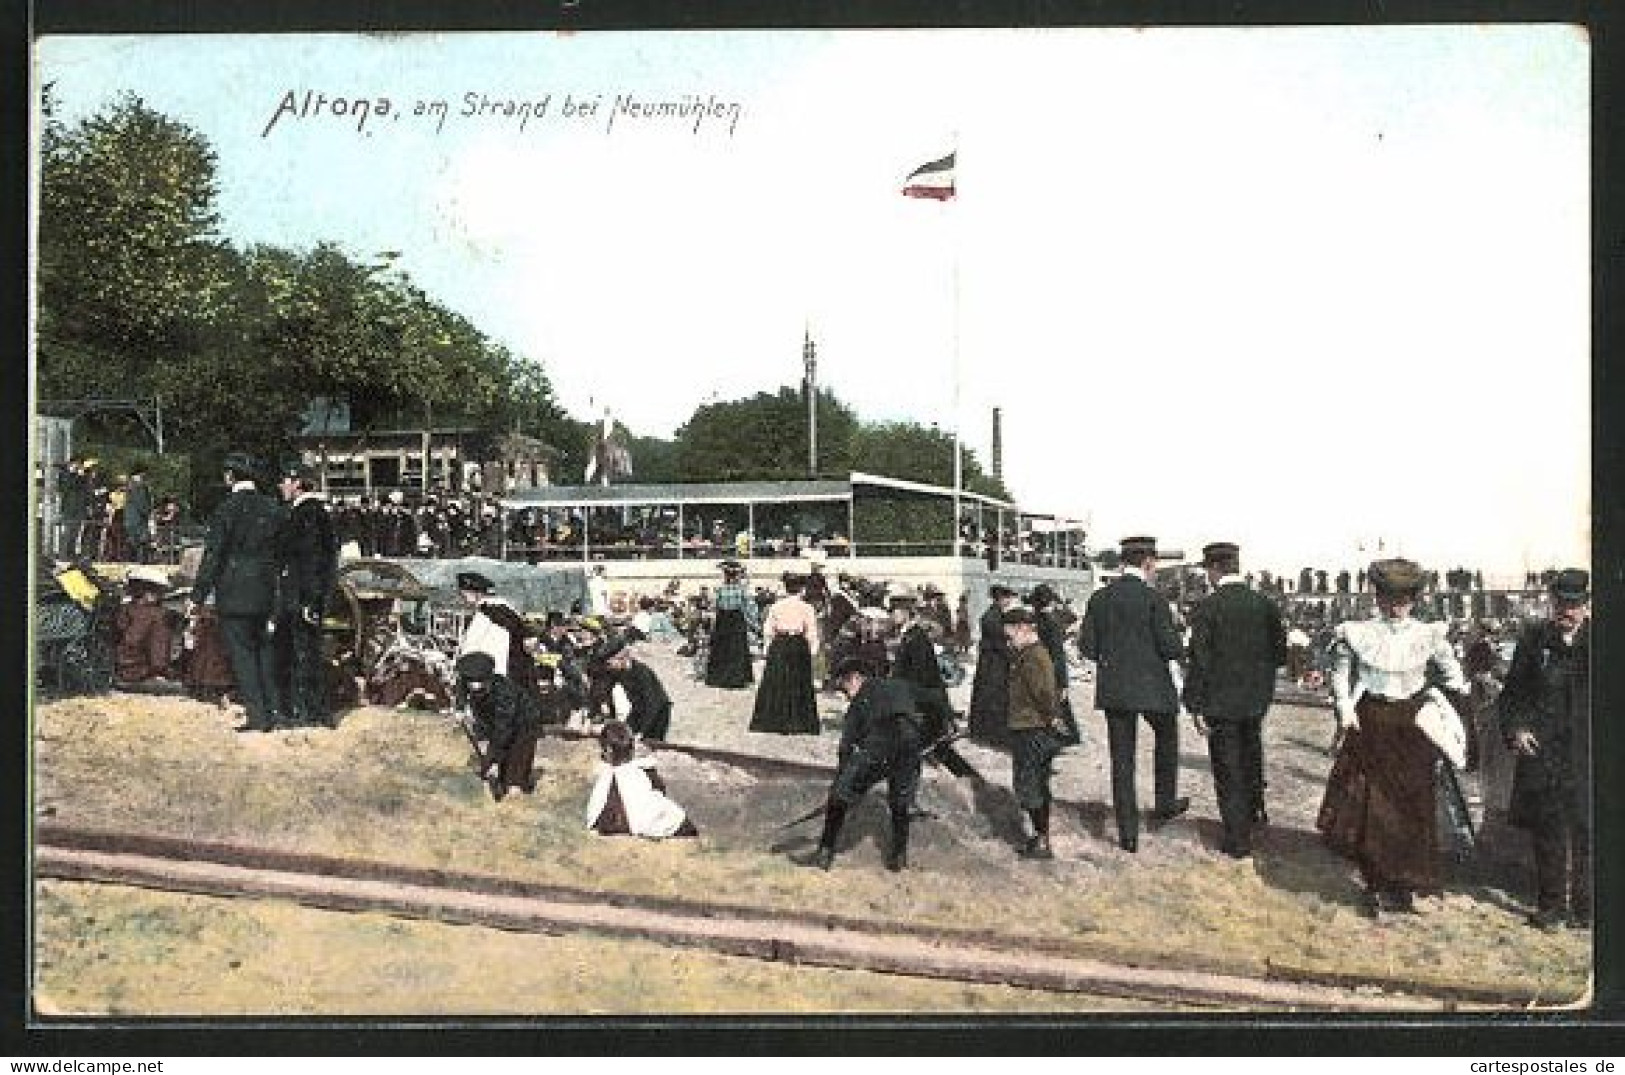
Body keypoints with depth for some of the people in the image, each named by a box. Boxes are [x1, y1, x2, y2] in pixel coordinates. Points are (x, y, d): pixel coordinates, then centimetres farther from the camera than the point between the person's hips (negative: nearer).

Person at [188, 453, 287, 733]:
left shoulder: (228, 508, -12)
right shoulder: (272, 508, 6)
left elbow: (213, 555, -13)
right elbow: (279, 551, 12)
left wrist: (198, 595, -8)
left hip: (234, 592, -6)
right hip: (265, 593, 6)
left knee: (241, 652, -1)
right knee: (262, 647, 16)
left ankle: (257, 715, -3)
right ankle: (273, 708, 16)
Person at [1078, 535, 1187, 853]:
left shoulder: (1099, 598, 1)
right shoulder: (1153, 599, -12)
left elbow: (1086, 646, 2)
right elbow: (1170, 647, -14)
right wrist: (1181, 648, 8)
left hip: (1113, 689, 3)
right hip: (1152, 687, -3)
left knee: (1121, 760, 7)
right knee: (1167, 736, 25)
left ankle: (1128, 833, 8)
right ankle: (1164, 803, 31)